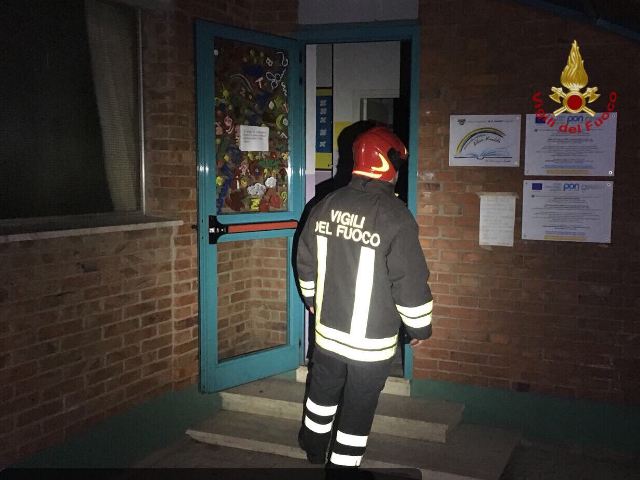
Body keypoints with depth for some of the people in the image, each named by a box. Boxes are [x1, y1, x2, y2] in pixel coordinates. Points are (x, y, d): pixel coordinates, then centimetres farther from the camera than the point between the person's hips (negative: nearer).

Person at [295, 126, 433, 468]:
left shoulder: (326, 205, -1)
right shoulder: (395, 216, -20)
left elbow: (306, 262, 10)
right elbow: (410, 281, -17)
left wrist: (311, 298, 26)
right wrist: (419, 326, -2)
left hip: (327, 328, 6)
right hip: (371, 338, -6)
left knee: (323, 390, 27)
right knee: (358, 409, 10)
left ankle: (314, 447, 49)